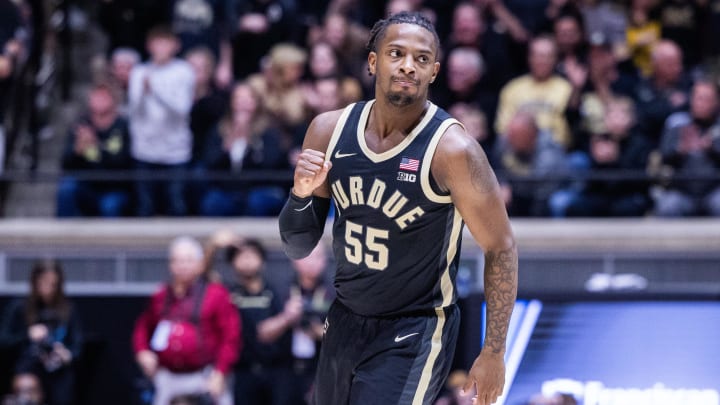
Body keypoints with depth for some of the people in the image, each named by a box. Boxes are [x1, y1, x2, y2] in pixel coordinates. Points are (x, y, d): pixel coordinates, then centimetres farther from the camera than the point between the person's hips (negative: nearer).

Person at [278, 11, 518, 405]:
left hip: (415, 332, -6)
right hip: (345, 322, 6)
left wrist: (494, 353, -11)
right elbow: (296, 248, 4)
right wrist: (302, 194, -17)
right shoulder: (329, 130, -4)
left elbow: (500, 247, -10)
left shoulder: (451, 148, -18)